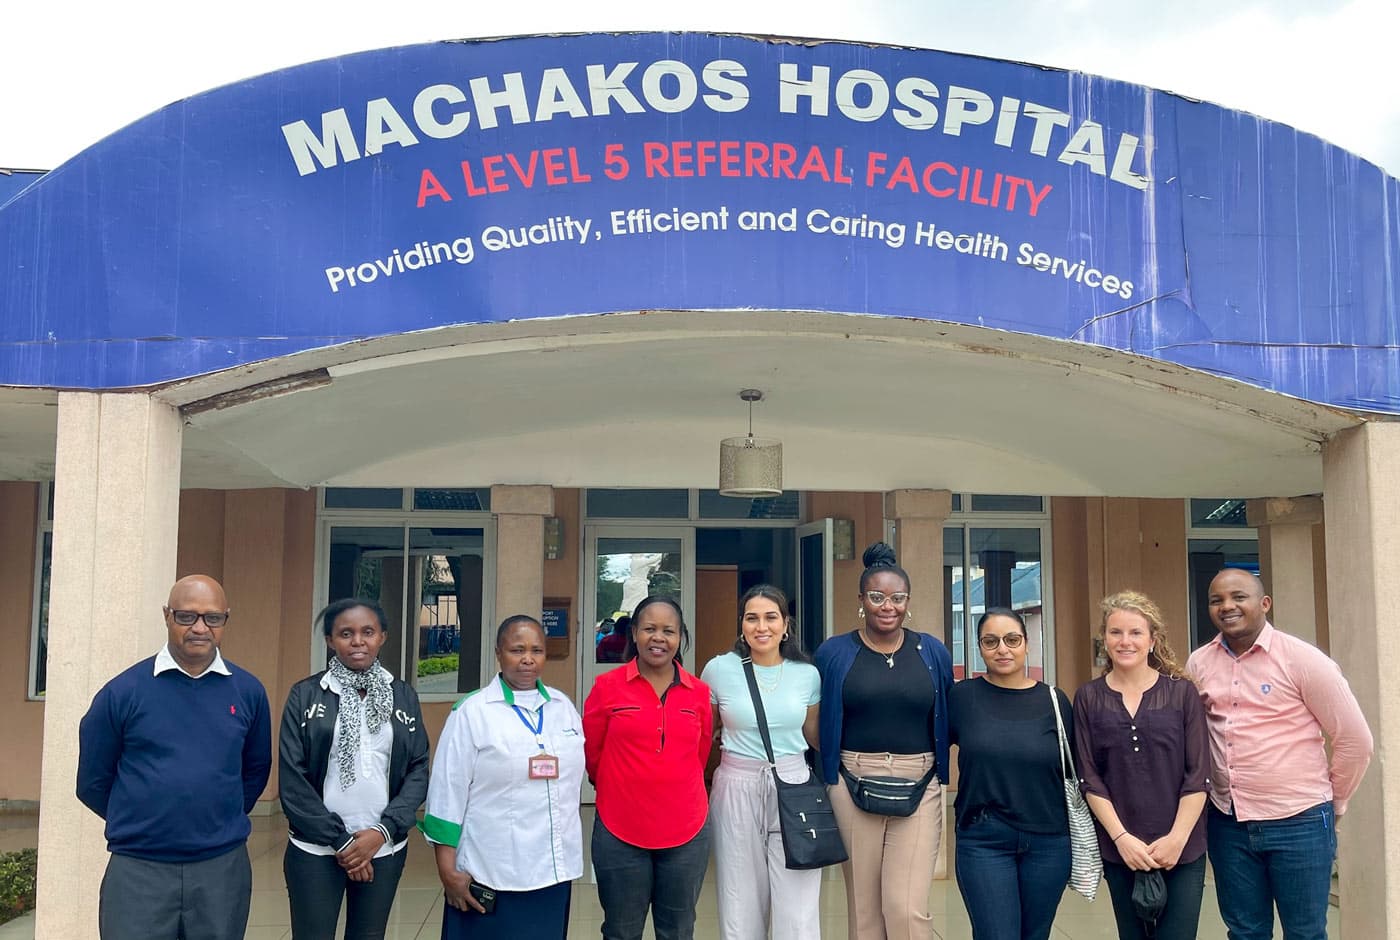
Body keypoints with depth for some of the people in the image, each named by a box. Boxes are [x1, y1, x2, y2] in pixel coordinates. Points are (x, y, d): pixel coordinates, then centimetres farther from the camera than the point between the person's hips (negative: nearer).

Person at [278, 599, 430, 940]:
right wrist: (339, 841, -8)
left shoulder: (403, 696, 4)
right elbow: (292, 779, -5)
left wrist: (383, 830, -10)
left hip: (384, 850, 2)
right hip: (316, 851, -2)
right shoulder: (305, 695, -2)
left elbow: (419, 770, 3)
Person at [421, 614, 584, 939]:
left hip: (555, 869, 4)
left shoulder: (564, 706, 7)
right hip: (492, 874, -4)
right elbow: (447, 793, -7)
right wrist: (447, 871, -8)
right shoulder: (471, 712, -6)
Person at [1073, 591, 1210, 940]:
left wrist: (1177, 838, -10)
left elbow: (1198, 776, -2)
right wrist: (1121, 838, -9)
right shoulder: (1089, 698, 2)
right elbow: (1090, 779, 0)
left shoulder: (1182, 692, 0)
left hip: (1182, 849, -1)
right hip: (1119, 850, 1)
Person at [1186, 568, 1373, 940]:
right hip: (1227, 824, 4)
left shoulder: (1302, 659, -11)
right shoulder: (1198, 664, 2)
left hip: (1298, 823, -4)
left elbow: (1355, 739, -5)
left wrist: (1333, 803, 4)